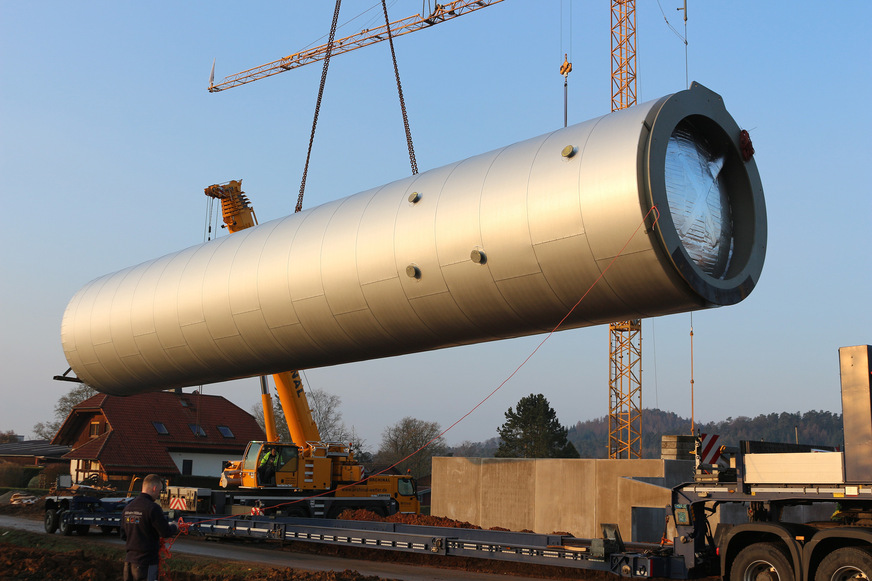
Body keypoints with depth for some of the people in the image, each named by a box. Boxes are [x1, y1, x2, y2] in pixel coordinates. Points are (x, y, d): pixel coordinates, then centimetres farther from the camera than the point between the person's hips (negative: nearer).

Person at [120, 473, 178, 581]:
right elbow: (166, 532, -14)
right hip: (147, 562, -8)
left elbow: (123, 535, 15)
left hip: (129, 561, 8)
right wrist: (174, 527, 6)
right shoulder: (152, 508, -16)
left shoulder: (128, 508, 8)